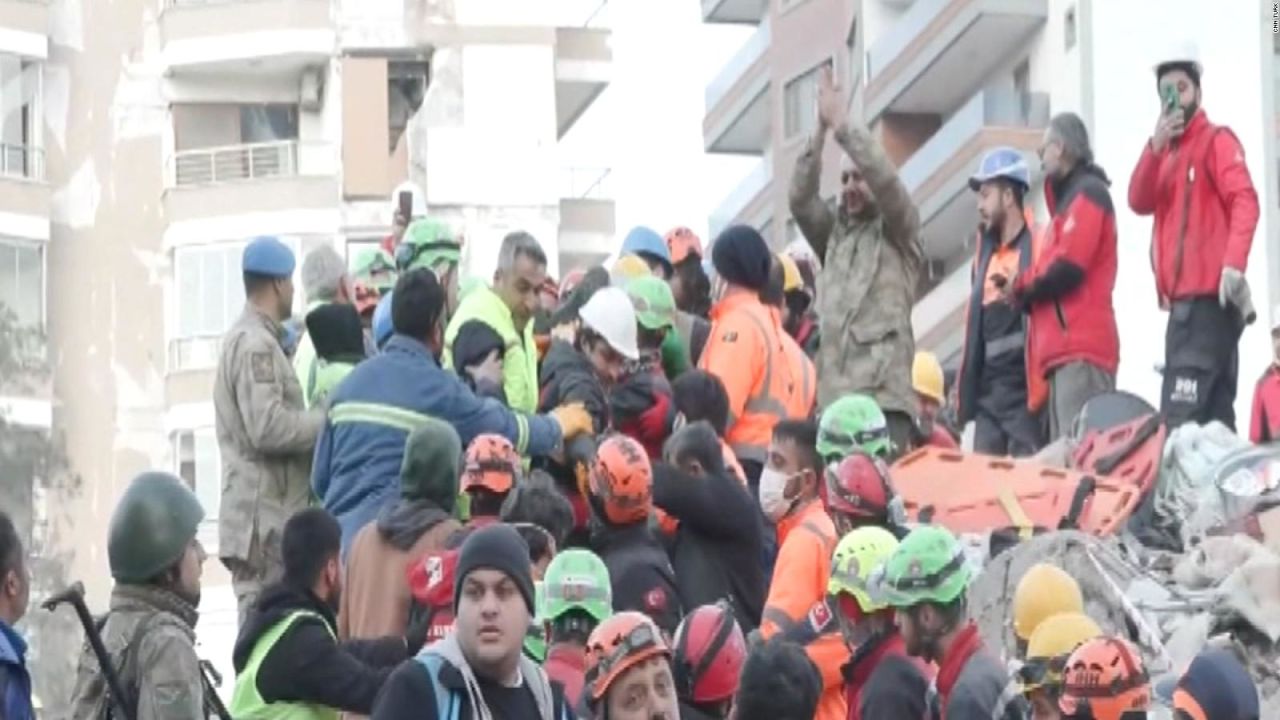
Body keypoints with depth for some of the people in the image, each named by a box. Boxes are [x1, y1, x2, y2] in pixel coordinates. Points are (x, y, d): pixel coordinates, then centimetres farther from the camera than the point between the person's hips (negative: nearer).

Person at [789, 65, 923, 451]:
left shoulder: (898, 231, 9)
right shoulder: (834, 234, 22)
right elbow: (800, 199, 8)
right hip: (833, 397, 5)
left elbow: (887, 180, -7)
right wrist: (820, 132, -2)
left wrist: (843, 123, -6)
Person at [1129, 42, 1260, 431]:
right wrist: (1156, 146, -7)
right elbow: (1139, 202, 7)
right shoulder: (1167, 153, 22)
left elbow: (1244, 202, -14)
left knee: (1180, 419, -18)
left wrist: (1234, 265, -28)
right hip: (1183, 299, 8)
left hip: (1208, 297, -8)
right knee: (1213, 420, 6)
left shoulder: (1216, 140, 0)